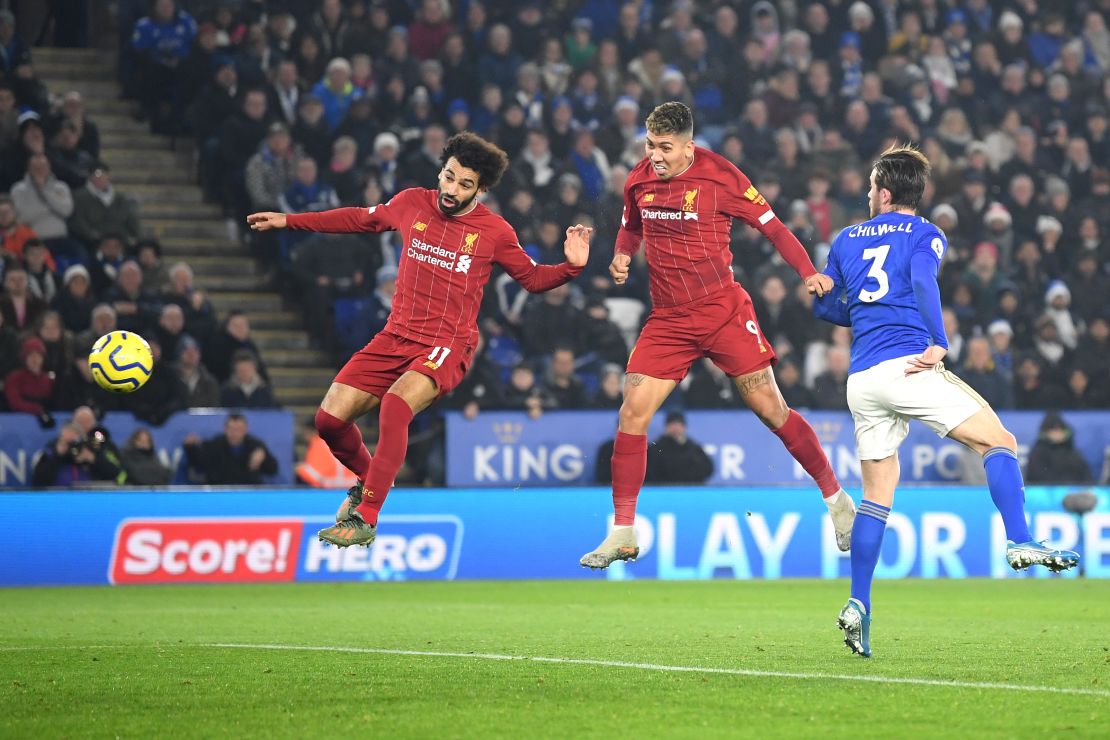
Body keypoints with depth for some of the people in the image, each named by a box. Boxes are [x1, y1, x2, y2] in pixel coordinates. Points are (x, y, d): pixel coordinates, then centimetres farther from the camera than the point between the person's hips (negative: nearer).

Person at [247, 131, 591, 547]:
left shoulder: (495, 232, -3)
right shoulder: (411, 204, 4)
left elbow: (533, 279, 10)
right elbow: (360, 219, 22)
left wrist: (571, 266, -10)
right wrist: (288, 221, 25)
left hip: (448, 345, -5)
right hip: (396, 337, 5)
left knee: (395, 406, -33)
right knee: (330, 419, -5)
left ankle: (366, 518, -26)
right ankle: (368, 479, 28)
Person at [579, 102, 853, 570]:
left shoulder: (719, 176, -10)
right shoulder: (639, 180, 3)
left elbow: (771, 226, -5)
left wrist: (808, 273, -16)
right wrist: (622, 255, 2)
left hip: (723, 311, -4)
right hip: (667, 318, 4)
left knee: (768, 407, -3)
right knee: (633, 411, -8)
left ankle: (837, 500, 14)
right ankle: (622, 534, 0)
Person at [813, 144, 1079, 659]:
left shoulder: (847, 240, 20)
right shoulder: (924, 235, 7)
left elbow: (824, 306, 23)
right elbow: (922, 280, -13)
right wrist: (939, 343, -18)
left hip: (860, 380, 5)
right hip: (907, 365, -5)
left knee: (877, 495, 10)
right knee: (999, 442, 2)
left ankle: (858, 605, 0)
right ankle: (1020, 543, -18)